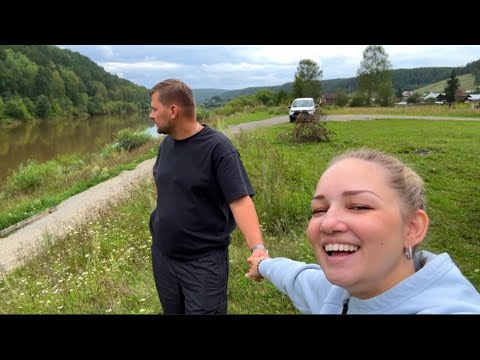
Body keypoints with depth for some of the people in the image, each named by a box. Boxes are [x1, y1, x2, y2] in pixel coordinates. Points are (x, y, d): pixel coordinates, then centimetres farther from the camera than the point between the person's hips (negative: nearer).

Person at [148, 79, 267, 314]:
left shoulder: (217, 147, -17)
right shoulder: (166, 144, 4)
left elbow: (240, 200, -24)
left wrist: (257, 247, -36)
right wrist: (162, 217, 13)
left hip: (204, 262, -6)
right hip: (162, 255, 7)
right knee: (171, 311, 21)